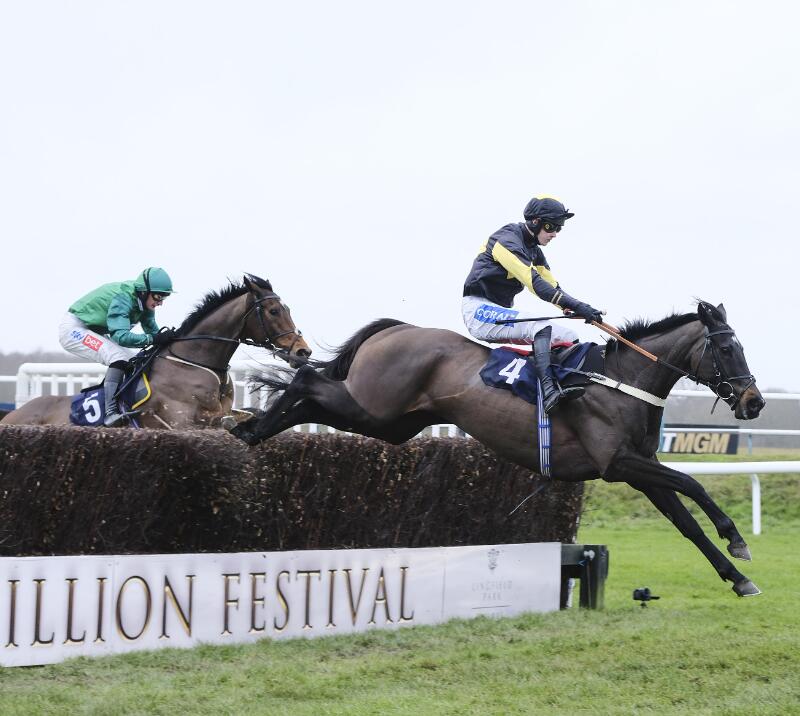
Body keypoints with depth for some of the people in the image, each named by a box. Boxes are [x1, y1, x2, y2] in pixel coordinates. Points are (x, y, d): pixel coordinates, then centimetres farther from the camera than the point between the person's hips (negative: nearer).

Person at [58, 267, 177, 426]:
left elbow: (153, 331, 4)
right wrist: (155, 339, -45)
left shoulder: (145, 302, -5)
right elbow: (120, 336, -41)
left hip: (95, 334, 10)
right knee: (119, 357, -28)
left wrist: (166, 339, -15)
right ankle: (111, 412, -37)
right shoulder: (122, 298, -31)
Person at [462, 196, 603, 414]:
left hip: (501, 312, 10)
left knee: (569, 337, -2)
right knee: (541, 327, -32)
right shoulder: (507, 240, -16)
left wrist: (579, 310, -8)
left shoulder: (534, 250, 15)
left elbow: (553, 287, 10)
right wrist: (577, 306, -35)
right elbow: (534, 282, -27)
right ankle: (548, 392, -47)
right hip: (479, 311, -10)